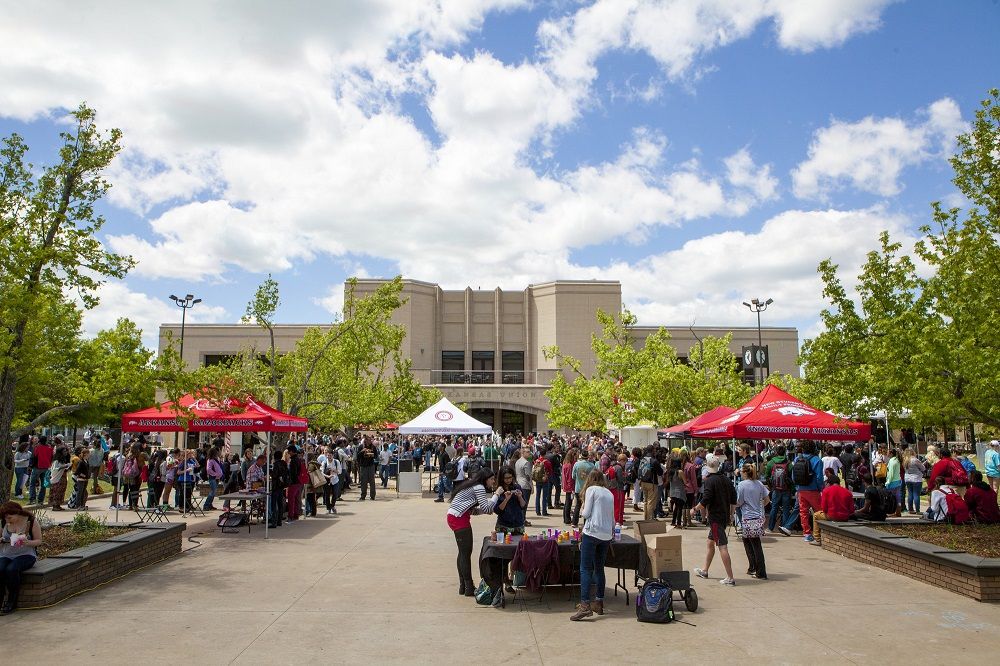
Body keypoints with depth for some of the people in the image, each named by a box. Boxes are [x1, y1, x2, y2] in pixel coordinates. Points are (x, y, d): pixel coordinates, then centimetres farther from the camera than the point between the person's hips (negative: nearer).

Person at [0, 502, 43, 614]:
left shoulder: (31, 522, -5)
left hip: (25, 555, -4)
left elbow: (39, 541, -1)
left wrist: (28, 543, -22)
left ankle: (12, 603, -18)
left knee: (11, 569, -33)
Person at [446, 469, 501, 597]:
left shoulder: (473, 485, 20)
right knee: (466, 553, -5)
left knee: (463, 552, 14)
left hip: (453, 517, 10)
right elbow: (487, 508, -15)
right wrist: (496, 494, -6)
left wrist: (487, 509, 7)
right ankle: (469, 588, 0)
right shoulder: (479, 487, -9)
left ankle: (463, 586, 21)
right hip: (459, 518, -10)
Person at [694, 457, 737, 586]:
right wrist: (731, 514, 23)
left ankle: (730, 578, -8)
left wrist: (695, 509, -3)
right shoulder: (726, 480, 7)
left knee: (722, 547, -8)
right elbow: (734, 499, 12)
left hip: (715, 517, -8)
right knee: (710, 543, 21)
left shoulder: (709, 481, -15)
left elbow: (705, 501, -20)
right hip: (725, 516, 8)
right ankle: (705, 571, 33)